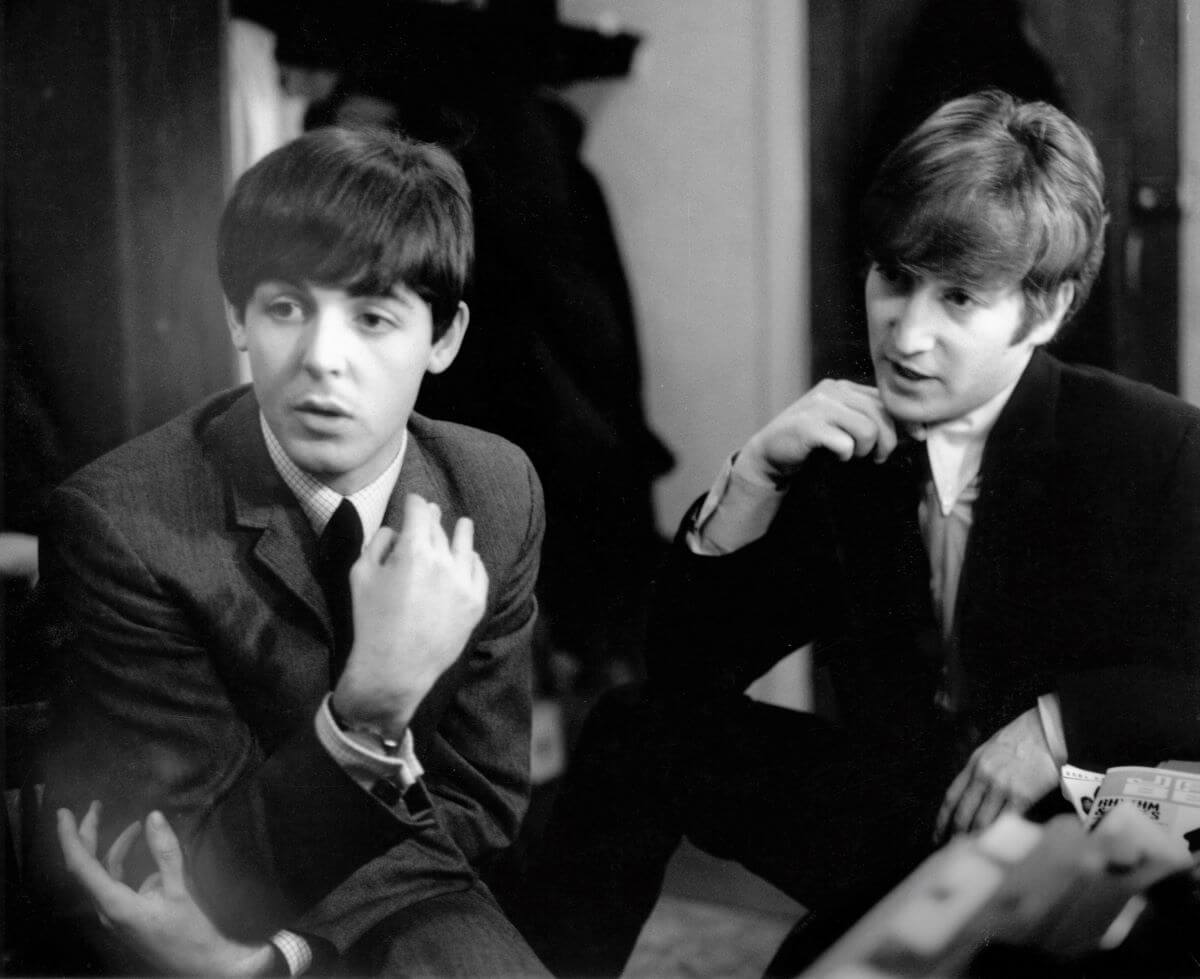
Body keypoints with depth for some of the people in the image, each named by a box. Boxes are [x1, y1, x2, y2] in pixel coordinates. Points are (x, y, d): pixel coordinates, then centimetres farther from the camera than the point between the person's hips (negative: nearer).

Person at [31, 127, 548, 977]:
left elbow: (482, 799, 0)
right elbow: (229, 865, -16)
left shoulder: (499, 490, -5)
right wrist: (370, 709, -35)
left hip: (393, 904, 3)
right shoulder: (118, 522, -19)